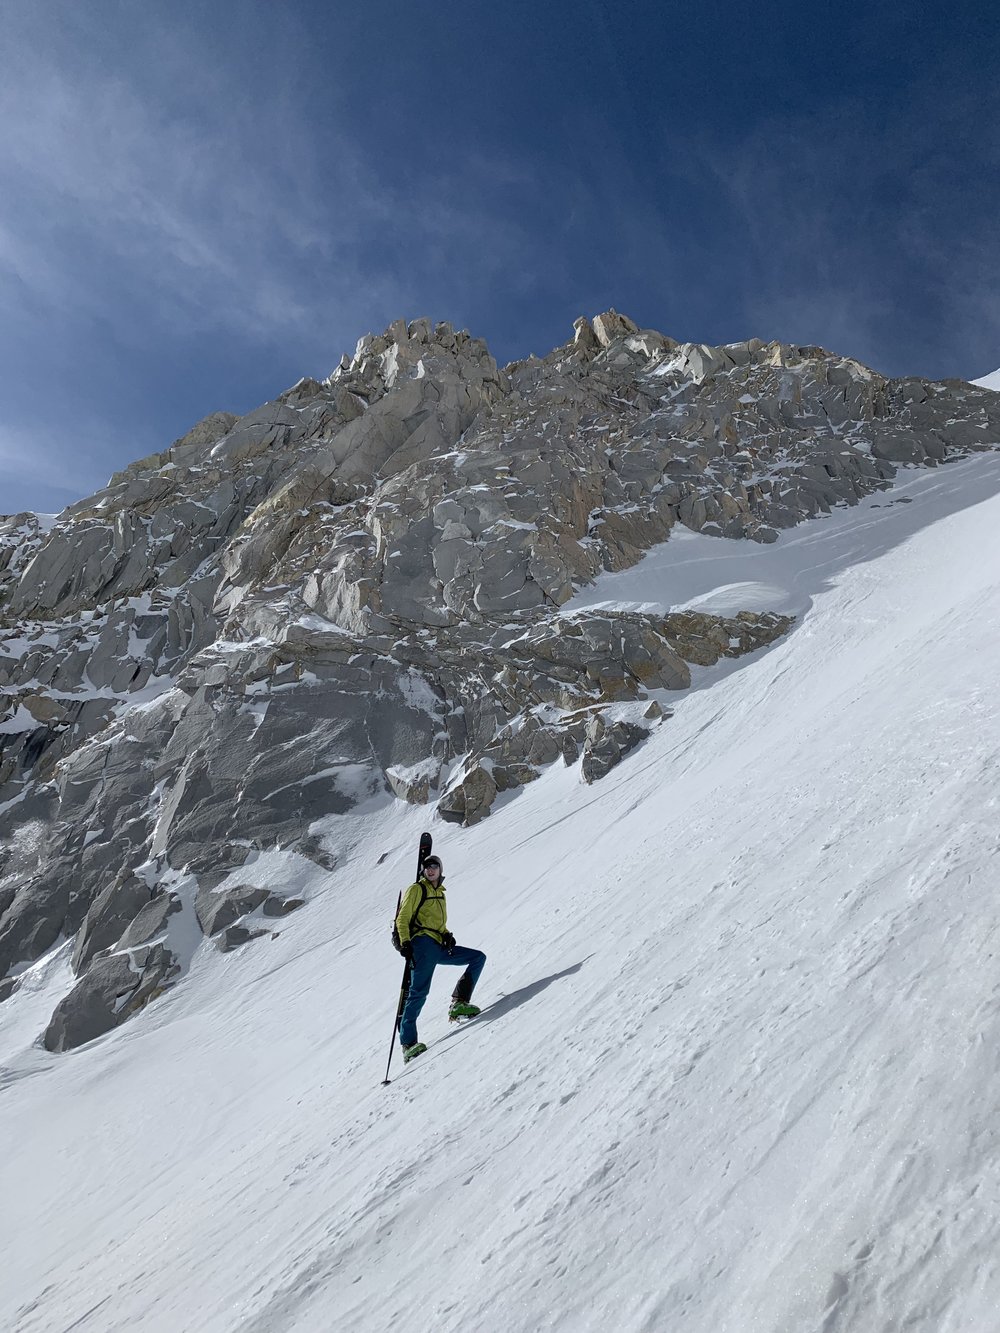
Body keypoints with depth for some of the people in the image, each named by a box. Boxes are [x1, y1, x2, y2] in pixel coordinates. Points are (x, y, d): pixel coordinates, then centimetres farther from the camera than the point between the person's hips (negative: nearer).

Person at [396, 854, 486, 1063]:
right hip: (423, 943, -7)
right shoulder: (416, 889, 5)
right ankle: (408, 1042, -16)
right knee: (419, 991, -17)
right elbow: (402, 919, -2)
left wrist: (447, 936, 11)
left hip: (440, 946, 7)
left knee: (478, 957, -3)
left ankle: (458, 1004, -11)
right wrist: (405, 942, -14)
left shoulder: (440, 893, 26)